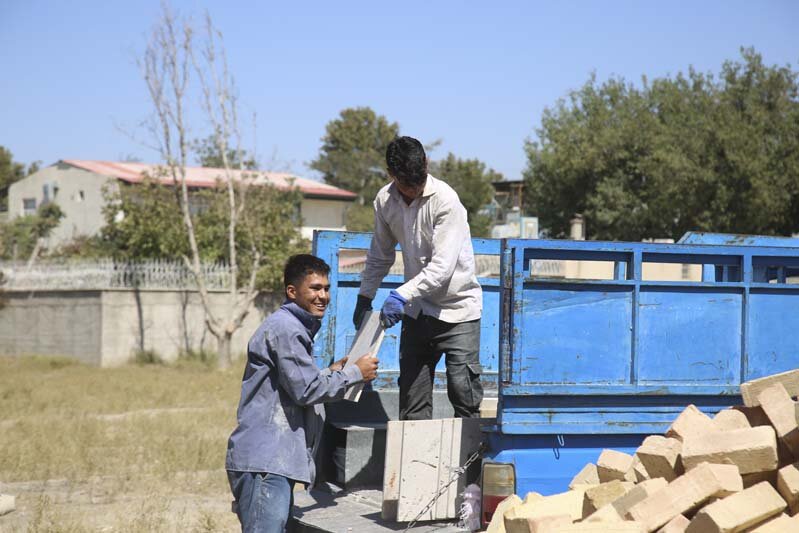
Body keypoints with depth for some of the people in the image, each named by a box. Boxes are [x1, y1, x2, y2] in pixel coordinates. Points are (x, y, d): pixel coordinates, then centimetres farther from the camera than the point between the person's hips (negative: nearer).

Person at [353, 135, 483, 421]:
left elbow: (442, 266, -26)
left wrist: (402, 295, -33)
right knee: (411, 392, 6)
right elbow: (379, 256, 13)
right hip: (417, 309, 5)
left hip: (457, 307, -5)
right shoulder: (385, 201, -3)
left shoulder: (445, 200, -21)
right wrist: (365, 296, 11)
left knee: (463, 388, -9)